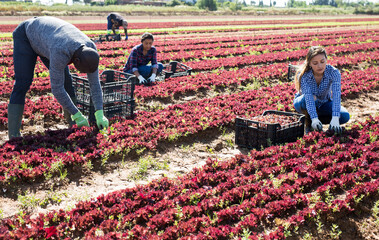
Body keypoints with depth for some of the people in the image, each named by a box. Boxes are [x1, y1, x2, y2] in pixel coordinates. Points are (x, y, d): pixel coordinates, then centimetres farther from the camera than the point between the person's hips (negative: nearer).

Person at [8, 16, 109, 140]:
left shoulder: (90, 50, -25)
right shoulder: (60, 52, -45)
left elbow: (95, 82, -18)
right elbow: (57, 88, -37)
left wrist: (100, 114, -25)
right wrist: (77, 115, -30)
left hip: (44, 36, 7)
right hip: (26, 35, -6)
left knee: (66, 80, 0)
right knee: (23, 84, -17)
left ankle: (73, 123, 12)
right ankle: (14, 135, -17)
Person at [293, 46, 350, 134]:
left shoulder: (333, 72, -26)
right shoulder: (303, 75, -29)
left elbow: (336, 95, -37)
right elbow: (308, 97, -39)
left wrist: (335, 118, -50)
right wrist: (314, 119, -52)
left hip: (324, 103, 2)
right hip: (304, 103, -2)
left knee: (345, 116, -23)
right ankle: (308, 121, -10)